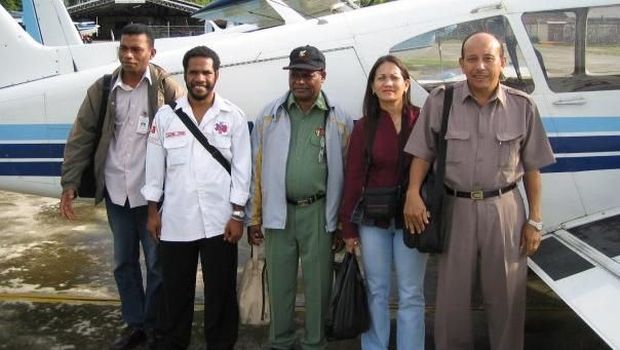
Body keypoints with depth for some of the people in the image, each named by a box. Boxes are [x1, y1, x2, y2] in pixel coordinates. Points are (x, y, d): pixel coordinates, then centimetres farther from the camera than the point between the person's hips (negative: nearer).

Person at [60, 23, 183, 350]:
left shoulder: (166, 88, -7)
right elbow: (81, 137, 6)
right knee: (124, 262, 15)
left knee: (157, 262, 8)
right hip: (115, 192, 4)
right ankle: (134, 323, 31)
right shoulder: (102, 89, 4)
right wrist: (70, 183, 2)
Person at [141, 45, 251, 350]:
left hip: (219, 220, -1)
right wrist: (152, 211, 5)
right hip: (176, 220, 1)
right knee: (175, 290, 13)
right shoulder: (166, 116, 2)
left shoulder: (233, 116, -1)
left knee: (221, 290, 8)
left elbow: (241, 168, -1)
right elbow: (155, 167, 6)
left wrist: (237, 214, -5)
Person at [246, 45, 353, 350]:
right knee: (279, 284, 11)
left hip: (319, 213, -1)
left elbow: (348, 172, 3)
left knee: (318, 285, 8)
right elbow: (256, 169, 5)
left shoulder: (339, 120, 1)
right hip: (278, 212, 1)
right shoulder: (269, 116, 4)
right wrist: (253, 217, 2)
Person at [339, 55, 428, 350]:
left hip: (411, 218, -1)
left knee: (411, 295, 7)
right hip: (373, 219, 2)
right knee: (376, 292, 12)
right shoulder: (363, 127, 2)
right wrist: (348, 227, 2)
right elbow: (353, 179, 3)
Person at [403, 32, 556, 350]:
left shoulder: (522, 107, -1)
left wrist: (534, 220, 3)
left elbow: (531, 168, 3)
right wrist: (413, 193, -11)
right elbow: (423, 153, 3)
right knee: (451, 298, 10)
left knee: (506, 299, 11)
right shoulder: (440, 101, -3)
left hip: (504, 209, 0)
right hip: (455, 208, 0)